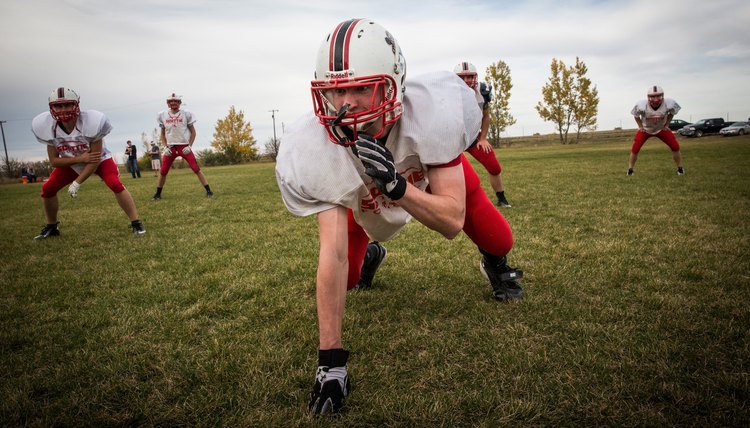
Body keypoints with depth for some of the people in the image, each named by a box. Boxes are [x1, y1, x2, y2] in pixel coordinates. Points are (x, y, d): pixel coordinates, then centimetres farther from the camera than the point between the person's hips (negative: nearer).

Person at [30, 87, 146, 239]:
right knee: (47, 189, -4)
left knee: (115, 184, -27)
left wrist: (77, 183, -26)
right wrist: (80, 159, -31)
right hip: (72, 163, 4)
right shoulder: (48, 127, -21)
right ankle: (51, 227, 18)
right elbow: (54, 161, -14)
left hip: (99, 160, -4)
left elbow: (96, 160, -26)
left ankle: (136, 223, -19)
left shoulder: (90, 123, -33)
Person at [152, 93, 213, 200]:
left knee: (196, 169, -10)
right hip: (171, 147, 3)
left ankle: (208, 191, -7)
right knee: (163, 171, 2)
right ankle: (158, 193, 17)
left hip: (184, 146, -2)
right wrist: (165, 147, 1)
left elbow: (193, 132, 3)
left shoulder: (186, 114, -2)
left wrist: (189, 146, -7)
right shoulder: (163, 115, 5)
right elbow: (163, 134, 15)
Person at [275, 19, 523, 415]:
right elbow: (332, 254, -42)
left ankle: (494, 265, 38)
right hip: (364, 201, 1)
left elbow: (452, 222, -39)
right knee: (347, 275, 0)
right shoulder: (313, 151, -42)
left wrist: (397, 186, -58)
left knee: (499, 242, -2)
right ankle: (370, 254, 39)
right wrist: (330, 358, -40)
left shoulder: (432, 113, -43)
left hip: (437, 176, 0)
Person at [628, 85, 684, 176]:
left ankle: (680, 168, 15)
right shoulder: (641, 105, -34)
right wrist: (640, 126, -9)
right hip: (645, 129, -1)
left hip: (662, 129, 1)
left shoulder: (669, 104, -30)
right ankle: (630, 169, 7)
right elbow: (636, 115, -9)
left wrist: (666, 125, -5)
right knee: (635, 149, -11)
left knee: (675, 147, -5)